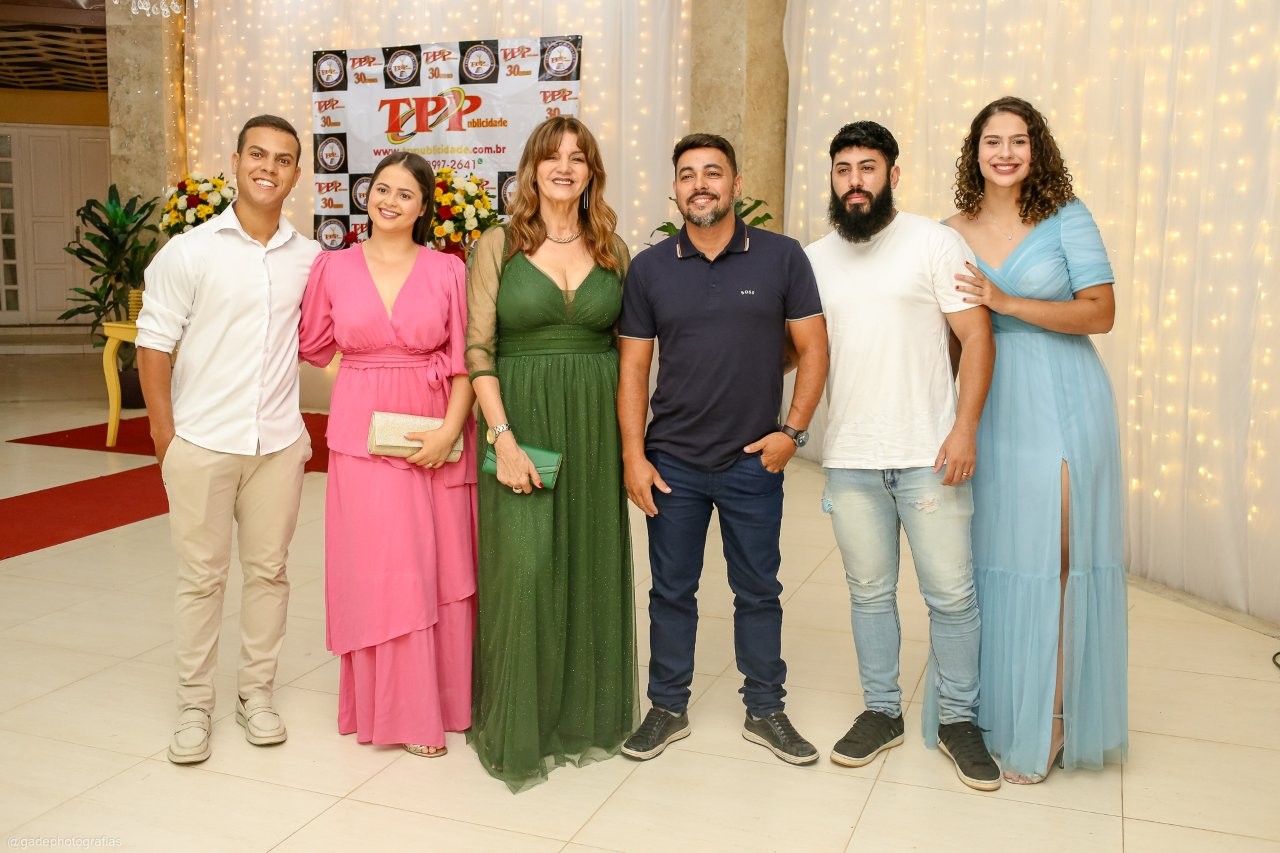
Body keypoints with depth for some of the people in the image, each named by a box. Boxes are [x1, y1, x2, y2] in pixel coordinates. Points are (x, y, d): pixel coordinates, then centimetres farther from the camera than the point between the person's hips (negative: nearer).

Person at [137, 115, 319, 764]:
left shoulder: (310, 258, 4)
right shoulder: (188, 252, -3)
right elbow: (154, 344, -2)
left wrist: (311, 423, 3)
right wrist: (164, 433, -5)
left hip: (279, 444, 2)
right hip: (201, 443, -2)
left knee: (268, 570, 10)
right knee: (201, 576, 6)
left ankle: (257, 693, 25)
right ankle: (193, 705, 20)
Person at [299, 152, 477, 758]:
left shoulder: (448, 270, 0)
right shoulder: (333, 268, 4)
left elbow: (465, 362, -2)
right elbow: (314, 346, 15)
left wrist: (450, 430, -10)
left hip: (436, 438, 0)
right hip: (362, 435, 0)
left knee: (440, 568, 6)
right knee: (379, 570, 2)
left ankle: (440, 698, 23)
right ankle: (395, 707, 15)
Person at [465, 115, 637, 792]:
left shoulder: (613, 252, 9)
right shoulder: (498, 246, 0)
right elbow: (478, 351, -5)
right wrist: (502, 437, -14)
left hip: (596, 430, 3)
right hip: (521, 425, -3)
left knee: (591, 568, 9)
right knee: (523, 567, -5)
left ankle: (583, 713, 27)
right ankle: (519, 728, 13)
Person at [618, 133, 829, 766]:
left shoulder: (781, 257, -2)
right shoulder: (649, 268, 1)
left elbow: (812, 349, 0)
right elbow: (633, 367, 2)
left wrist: (792, 430, -9)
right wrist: (633, 456, -4)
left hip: (754, 461, -1)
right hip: (673, 462, 1)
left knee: (758, 591, 12)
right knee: (671, 591, 12)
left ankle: (765, 711, 29)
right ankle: (667, 709, 28)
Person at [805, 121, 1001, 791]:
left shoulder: (934, 243, -2)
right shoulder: (814, 259, 10)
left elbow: (977, 337, -6)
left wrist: (964, 428, -14)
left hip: (928, 455, -3)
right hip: (849, 458, 4)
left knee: (951, 592, 3)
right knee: (869, 592, 12)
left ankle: (957, 719, 21)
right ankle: (882, 711, 27)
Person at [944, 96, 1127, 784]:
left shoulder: (1067, 218, 0)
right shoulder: (954, 234, 8)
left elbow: (1100, 313, -8)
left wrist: (1008, 302, -17)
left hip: (1062, 407, -3)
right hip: (989, 411, 3)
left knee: (1054, 560, -2)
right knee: (990, 558, 5)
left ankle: (1046, 727, 11)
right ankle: (989, 711, 21)